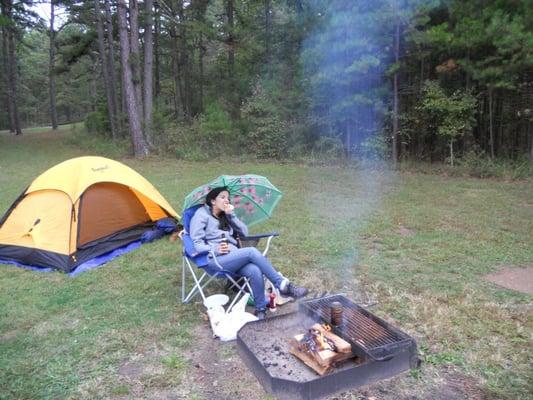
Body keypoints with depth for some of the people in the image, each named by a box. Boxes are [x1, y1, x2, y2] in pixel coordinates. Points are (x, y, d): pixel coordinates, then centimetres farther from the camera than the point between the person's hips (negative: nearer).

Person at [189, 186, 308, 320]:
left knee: (255, 271, -28)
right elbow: (196, 244, -5)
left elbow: (244, 232, 13)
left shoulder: (225, 216, 23)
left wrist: (231, 215, 1)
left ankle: (260, 308, -20)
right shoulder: (202, 215, 4)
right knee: (251, 251, -29)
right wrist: (215, 250, -23)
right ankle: (283, 285, -24)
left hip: (233, 256, 6)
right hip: (214, 260, -6)